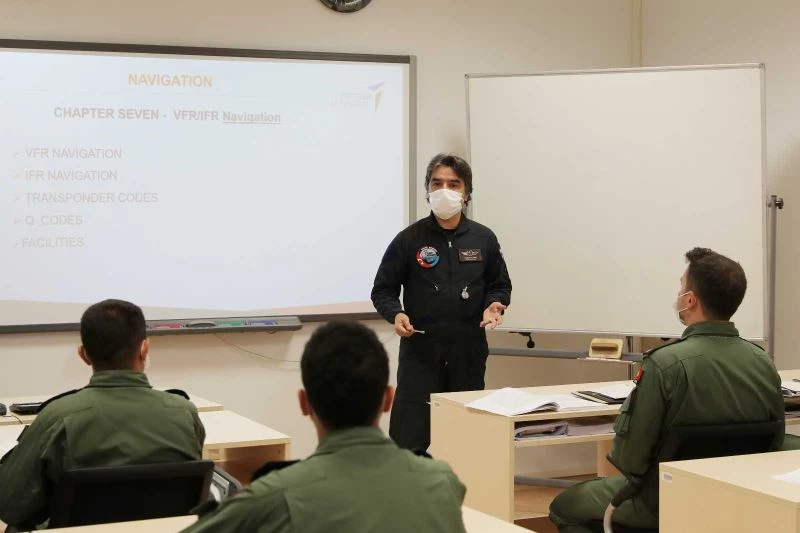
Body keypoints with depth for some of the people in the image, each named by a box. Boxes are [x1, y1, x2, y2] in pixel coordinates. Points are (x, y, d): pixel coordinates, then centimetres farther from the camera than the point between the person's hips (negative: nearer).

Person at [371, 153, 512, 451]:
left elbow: (500, 285, 16)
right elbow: (383, 290, 4)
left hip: (468, 350, 3)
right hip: (420, 350, -2)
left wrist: (494, 304, -5)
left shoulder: (483, 239, 6)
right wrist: (396, 314, -15)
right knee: (410, 437, -8)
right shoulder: (409, 239, 0)